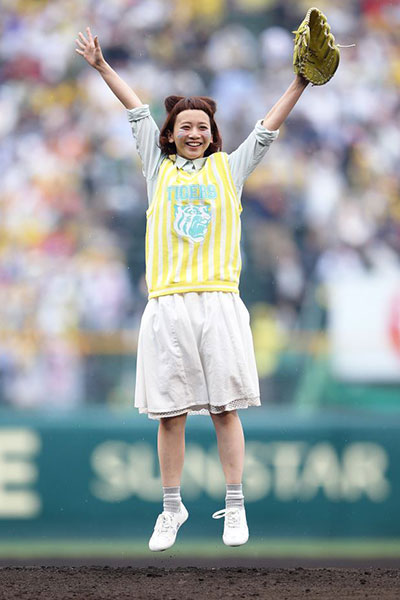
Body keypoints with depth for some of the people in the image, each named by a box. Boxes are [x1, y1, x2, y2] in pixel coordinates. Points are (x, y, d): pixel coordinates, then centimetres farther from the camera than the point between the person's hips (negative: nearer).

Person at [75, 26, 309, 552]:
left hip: (219, 302, -1)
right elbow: (137, 110, 19)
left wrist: (302, 80, 9)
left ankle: (235, 507, 2)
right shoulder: (160, 169, 17)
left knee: (226, 409, -3)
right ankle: (172, 508, 10)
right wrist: (101, 66, 21)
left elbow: (268, 126, 16)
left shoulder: (229, 168, 16)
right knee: (169, 414, 0)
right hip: (168, 305, 1)